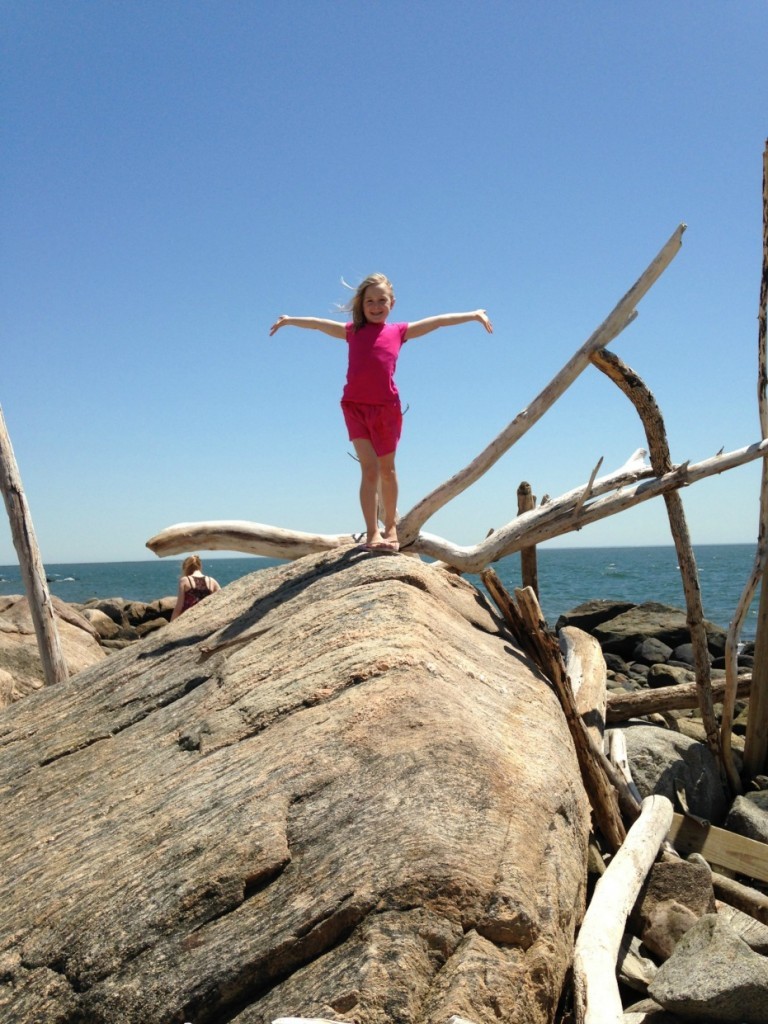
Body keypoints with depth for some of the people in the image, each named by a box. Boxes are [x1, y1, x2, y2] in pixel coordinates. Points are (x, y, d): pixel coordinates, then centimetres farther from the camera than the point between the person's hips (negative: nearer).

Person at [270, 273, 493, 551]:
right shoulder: (352, 331, 12)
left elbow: (438, 321, 14)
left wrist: (473, 314, 16)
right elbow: (317, 324, 23)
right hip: (355, 406, -1)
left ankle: (390, 525, 30)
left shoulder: (399, 331, 11)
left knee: (386, 469, 14)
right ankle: (372, 534, -8)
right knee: (369, 469, -9)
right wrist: (290, 320, 29)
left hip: (386, 408, 1)